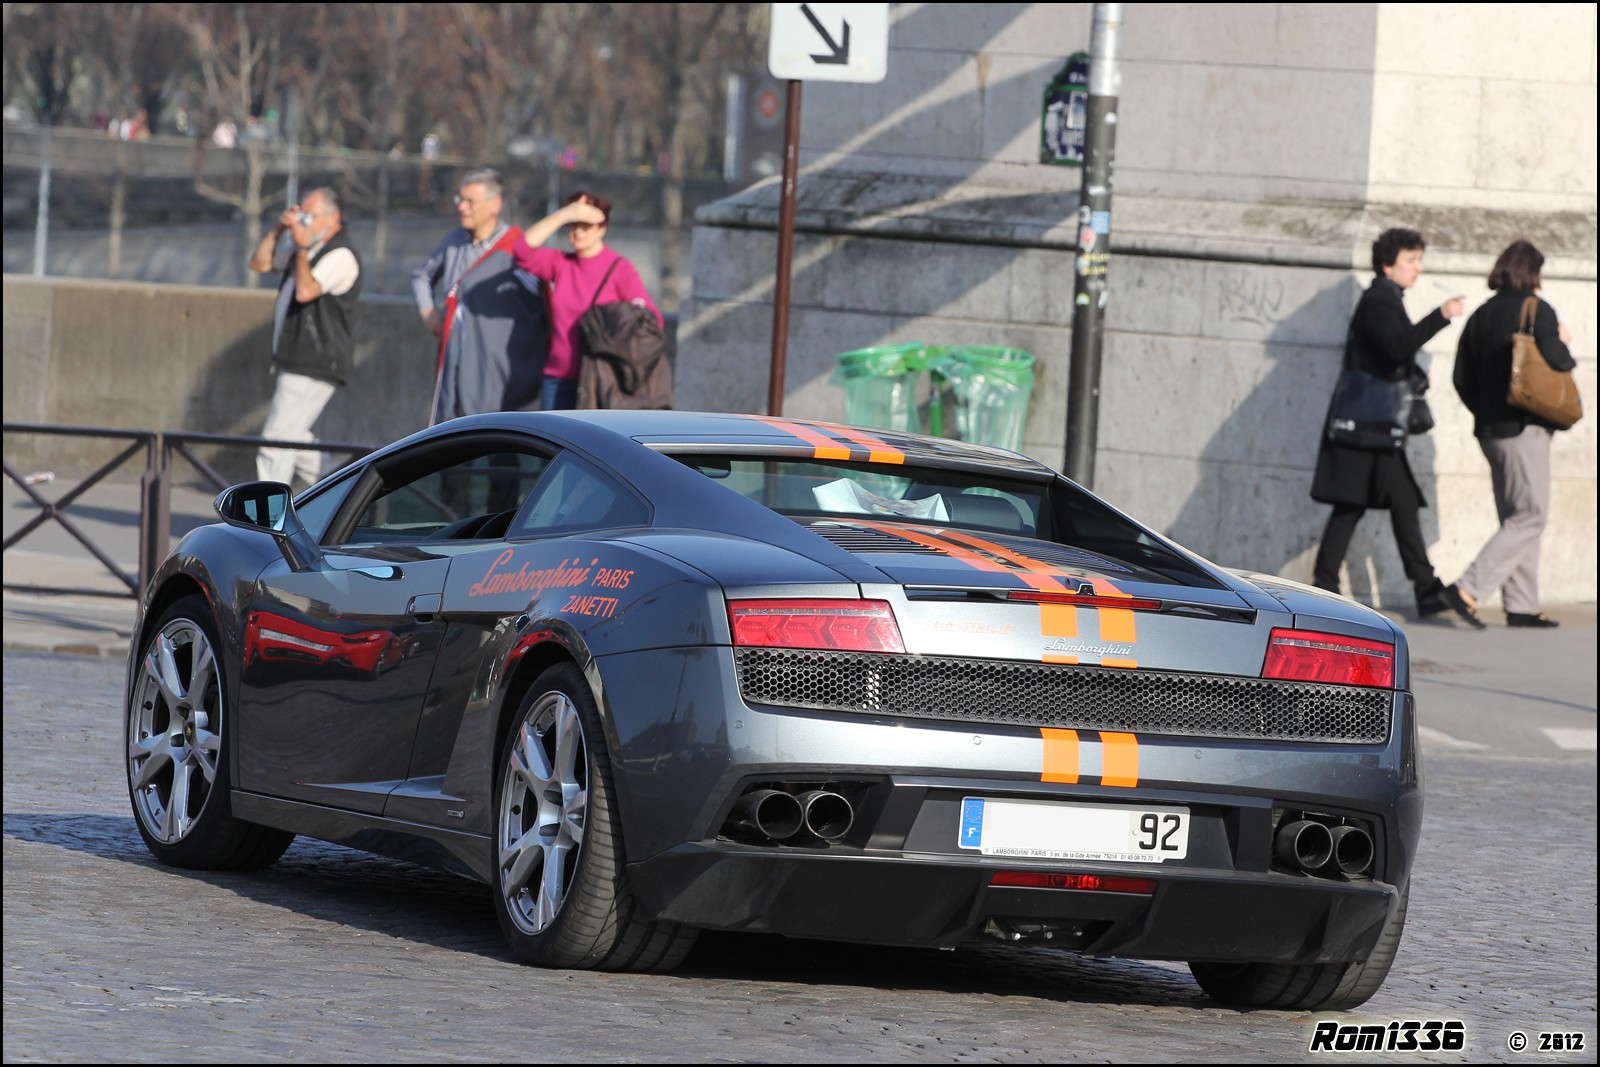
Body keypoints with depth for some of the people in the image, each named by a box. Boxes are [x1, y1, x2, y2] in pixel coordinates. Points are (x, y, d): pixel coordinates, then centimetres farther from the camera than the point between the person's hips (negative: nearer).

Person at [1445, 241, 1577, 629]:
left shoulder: (1481, 316, 11)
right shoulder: (1537, 311, -9)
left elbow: (1461, 378, 11)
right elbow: (1557, 363, -19)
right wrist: (1564, 345, 3)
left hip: (1491, 428, 8)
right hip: (1525, 427, -8)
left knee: (1515, 517, 12)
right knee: (1530, 516, -7)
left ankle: (1521, 605, 10)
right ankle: (1469, 588, -18)